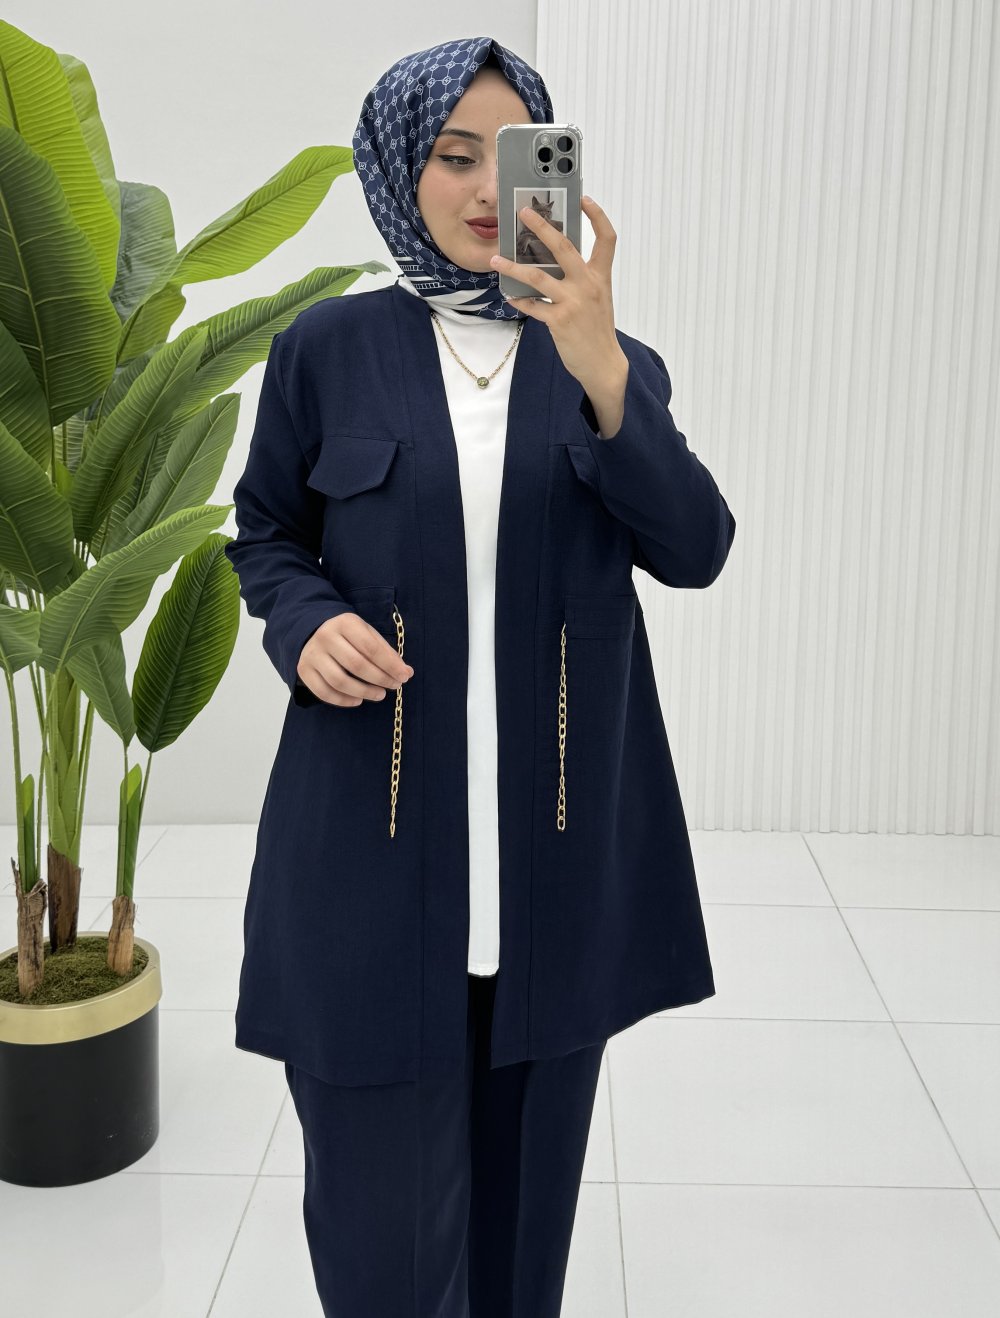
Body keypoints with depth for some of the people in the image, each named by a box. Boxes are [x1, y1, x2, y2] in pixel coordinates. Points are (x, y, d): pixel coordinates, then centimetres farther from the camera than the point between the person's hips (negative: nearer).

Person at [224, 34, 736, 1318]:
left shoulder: (613, 364, 7)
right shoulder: (328, 347, 2)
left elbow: (694, 550, -7)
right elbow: (266, 532, 11)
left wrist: (598, 370, -21)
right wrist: (305, 624, -11)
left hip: (562, 843, 2)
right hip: (376, 838, -1)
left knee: (525, 1181, 15)